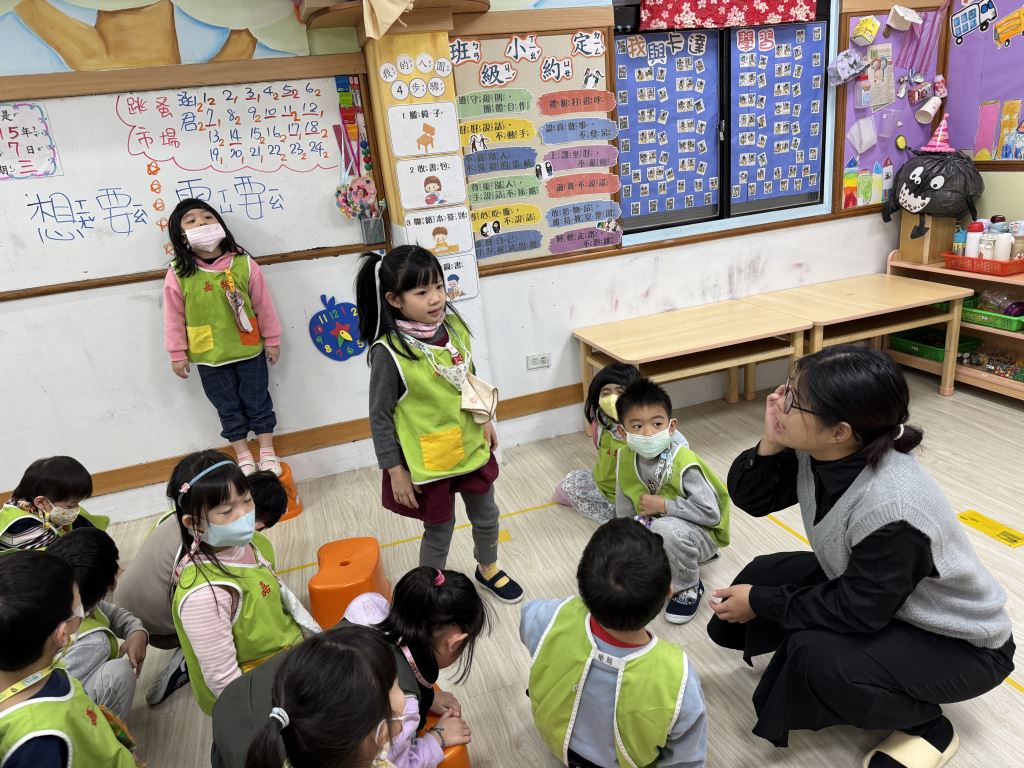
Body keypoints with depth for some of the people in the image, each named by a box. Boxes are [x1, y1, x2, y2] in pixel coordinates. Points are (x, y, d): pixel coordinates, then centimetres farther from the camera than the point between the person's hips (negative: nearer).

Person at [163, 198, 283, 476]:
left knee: (258, 401, 11)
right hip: (209, 357, 0)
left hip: (249, 349, 0)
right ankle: (244, 458, 27)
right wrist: (178, 354, 0)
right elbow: (174, 317, -3)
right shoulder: (178, 275, -9)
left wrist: (272, 340, 2)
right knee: (228, 408, 13)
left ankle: (268, 453, 26)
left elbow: (263, 305, -2)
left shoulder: (243, 263, -9)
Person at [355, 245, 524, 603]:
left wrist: (485, 420, 15)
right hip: (427, 461, -5)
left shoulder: (454, 326, -9)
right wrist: (395, 471, -13)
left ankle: (488, 569, 53)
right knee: (439, 529, 14)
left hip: (471, 446, 6)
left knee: (486, 517, 23)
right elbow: (380, 416, -16)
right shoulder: (390, 352, -25)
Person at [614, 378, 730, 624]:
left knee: (667, 529, -38)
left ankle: (689, 588, -8)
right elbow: (624, 510, 1)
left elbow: (711, 513, -30)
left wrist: (664, 505, -29)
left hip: (702, 532, -7)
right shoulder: (625, 457, -12)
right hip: (653, 528, 7)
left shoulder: (684, 464, -30)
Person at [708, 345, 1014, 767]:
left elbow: (857, 611, -27)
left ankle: (927, 727, 0)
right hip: (868, 590, 7)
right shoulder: (818, 452, -17)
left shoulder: (889, 507, -38)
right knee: (765, 574, -4)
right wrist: (770, 444, -25)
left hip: (958, 642, -7)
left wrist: (760, 602, -18)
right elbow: (751, 498, -6)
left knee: (816, 659, -28)